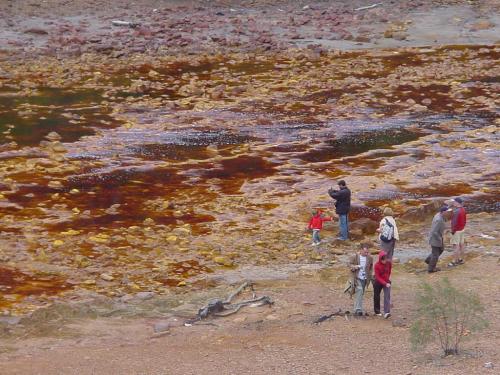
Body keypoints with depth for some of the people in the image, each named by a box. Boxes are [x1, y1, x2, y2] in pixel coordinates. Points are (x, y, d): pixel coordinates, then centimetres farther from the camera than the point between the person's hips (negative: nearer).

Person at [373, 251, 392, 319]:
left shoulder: (389, 263, -10)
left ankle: (386, 312, -25)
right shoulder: (377, 265, -21)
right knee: (376, 296, 10)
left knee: (387, 296, -15)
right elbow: (378, 277, -22)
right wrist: (385, 284, -31)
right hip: (378, 282, -2)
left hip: (387, 282, 2)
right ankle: (377, 311, 28)